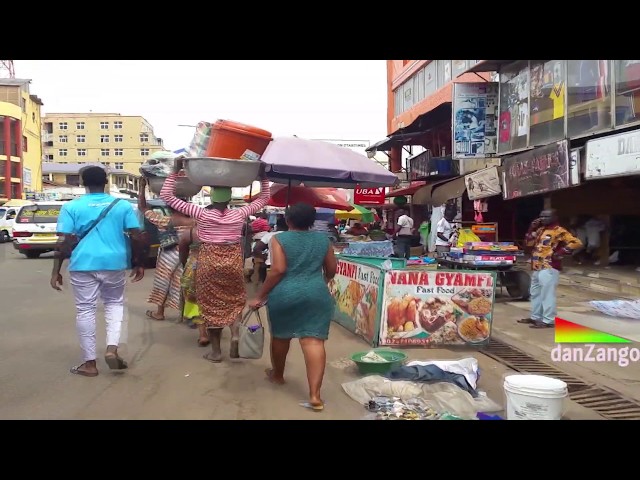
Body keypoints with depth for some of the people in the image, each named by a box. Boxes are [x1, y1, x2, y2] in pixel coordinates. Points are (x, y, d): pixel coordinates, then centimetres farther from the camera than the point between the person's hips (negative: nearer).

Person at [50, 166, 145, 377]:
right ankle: (112, 349, 2)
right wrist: (139, 263, 9)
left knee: (85, 309, 7)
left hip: (83, 264, -1)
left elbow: (64, 241, -6)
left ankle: (89, 363, 12)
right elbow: (137, 237, -1)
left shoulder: (71, 207, -1)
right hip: (114, 263, 1)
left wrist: (56, 271, -1)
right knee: (114, 303, 19)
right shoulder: (123, 205, 2)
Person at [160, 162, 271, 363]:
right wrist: (263, 176, 8)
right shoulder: (239, 214, -6)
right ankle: (235, 337, -5)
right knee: (235, 302, 18)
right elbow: (263, 199, 10)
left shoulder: (202, 214, -10)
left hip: (208, 262, -1)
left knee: (211, 305, 10)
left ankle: (216, 351, 16)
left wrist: (175, 171, -5)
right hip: (233, 262, 1)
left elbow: (166, 196, -7)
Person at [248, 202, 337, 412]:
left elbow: (278, 270, -11)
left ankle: (277, 375, 40)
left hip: (284, 294, -1)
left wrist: (260, 296, -5)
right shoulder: (323, 239, 8)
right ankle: (315, 396, -8)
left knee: (280, 335, 19)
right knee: (314, 340, -3)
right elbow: (332, 270, 13)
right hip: (317, 295, 2)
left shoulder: (280, 239, -3)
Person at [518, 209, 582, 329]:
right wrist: (532, 229, 8)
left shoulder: (559, 231, -9)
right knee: (535, 293, 16)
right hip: (537, 268, 10)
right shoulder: (541, 230, 17)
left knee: (547, 294, -10)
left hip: (549, 268, -10)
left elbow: (576, 243, -14)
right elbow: (529, 242, 20)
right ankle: (535, 317, 26)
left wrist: (561, 252, -16)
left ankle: (548, 321, -7)